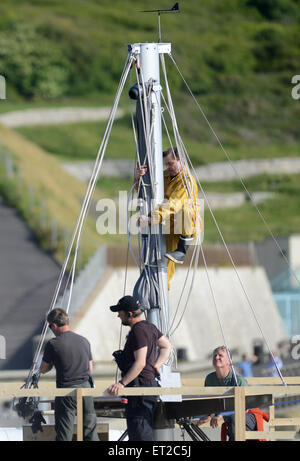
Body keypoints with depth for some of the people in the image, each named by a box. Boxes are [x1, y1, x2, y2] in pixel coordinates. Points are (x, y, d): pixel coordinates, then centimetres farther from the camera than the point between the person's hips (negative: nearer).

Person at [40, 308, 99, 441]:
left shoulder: (53, 344, -10)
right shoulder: (84, 341, 7)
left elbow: (44, 370, 3)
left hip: (66, 392, -5)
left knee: (64, 435, 1)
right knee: (91, 432, 10)